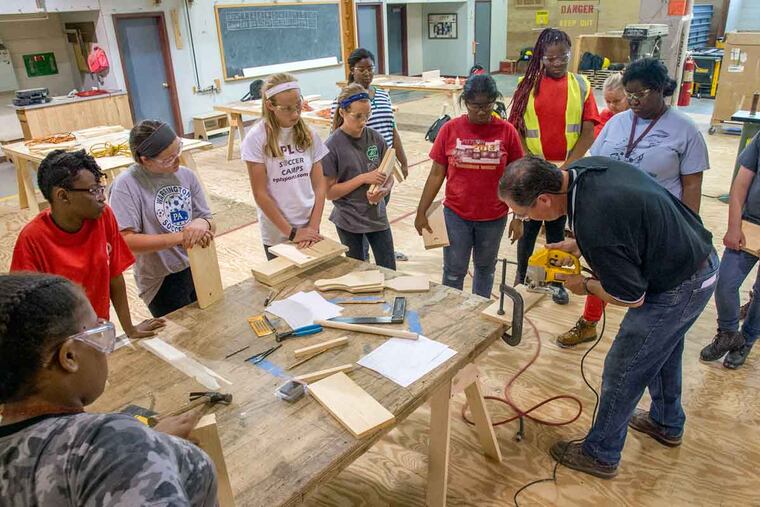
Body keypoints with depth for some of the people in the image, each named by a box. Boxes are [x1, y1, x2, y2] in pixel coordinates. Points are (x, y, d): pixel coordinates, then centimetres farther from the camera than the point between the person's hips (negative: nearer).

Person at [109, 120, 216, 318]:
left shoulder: (186, 175, -1)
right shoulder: (126, 185, -15)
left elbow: (210, 223, 3)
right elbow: (125, 241, -22)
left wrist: (203, 224, -21)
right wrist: (179, 237, -28)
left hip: (199, 271, 5)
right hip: (162, 283, -5)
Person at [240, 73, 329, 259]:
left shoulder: (309, 135, -1)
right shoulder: (257, 139, -11)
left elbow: (319, 186, 1)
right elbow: (260, 194, -11)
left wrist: (314, 226, -9)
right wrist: (291, 232, -12)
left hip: (309, 230, 3)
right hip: (277, 234, -3)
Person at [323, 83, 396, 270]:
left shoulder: (375, 138, -3)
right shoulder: (332, 146, -14)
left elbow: (389, 176, 6)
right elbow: (329, 192, -13)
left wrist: (384, 190, -17)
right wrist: (364, 178, -21)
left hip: (377, 216, 3)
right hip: (349, 221, -3)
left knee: (388, 272, 11)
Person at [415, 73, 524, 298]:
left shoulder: (507, 131, -7)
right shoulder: (450, 129, -7)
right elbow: (436, 174, -2)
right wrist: (421, 212, -3)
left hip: (494, 217, 1)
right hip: (456, 215, 0)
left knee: (485, 268, 19)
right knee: (454, 272, 9)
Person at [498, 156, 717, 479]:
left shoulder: (593, 225, -37)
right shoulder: (581, 168, -11)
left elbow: (632, 298, -22)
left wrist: (586, 287, -5)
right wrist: (577, 245, 3)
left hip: (678, 289, -9)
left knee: (623, 370, 6)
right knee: (662, 350, 29)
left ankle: (601, 455, 26)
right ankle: (667, 423, 53)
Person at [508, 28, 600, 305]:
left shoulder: (581, 85, 0)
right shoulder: (528, 84, -1)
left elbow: (588, 132, -4)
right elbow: (516, 130, -3)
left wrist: (565, 167, -12)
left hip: (567, 172, 1)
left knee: (557, 226, 12)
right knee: (528, 225, 8)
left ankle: (556, 280, 27)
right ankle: (521, 277, 25)